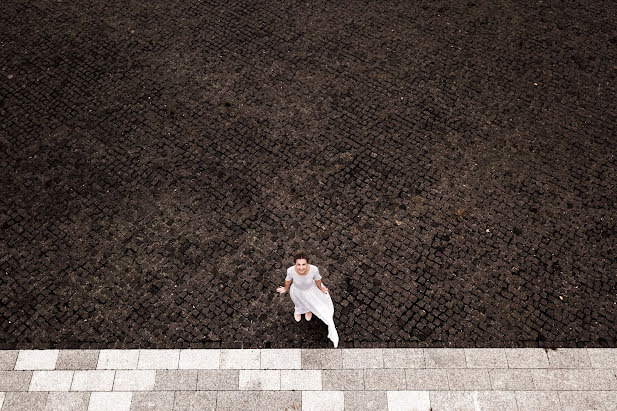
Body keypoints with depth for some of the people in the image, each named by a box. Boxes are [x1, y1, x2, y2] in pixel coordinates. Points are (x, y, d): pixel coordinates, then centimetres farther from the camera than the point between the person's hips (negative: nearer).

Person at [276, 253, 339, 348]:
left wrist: (321, 288, 2)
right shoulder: (291, 270, -39)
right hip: (296, 291, 1)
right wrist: (285, 288, 4)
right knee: (298, 303, 32)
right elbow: (288, 280, -14)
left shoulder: (314, 269, -40)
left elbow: (317, 279, -16)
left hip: (311, 290, -1)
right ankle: (298, 309, 69)